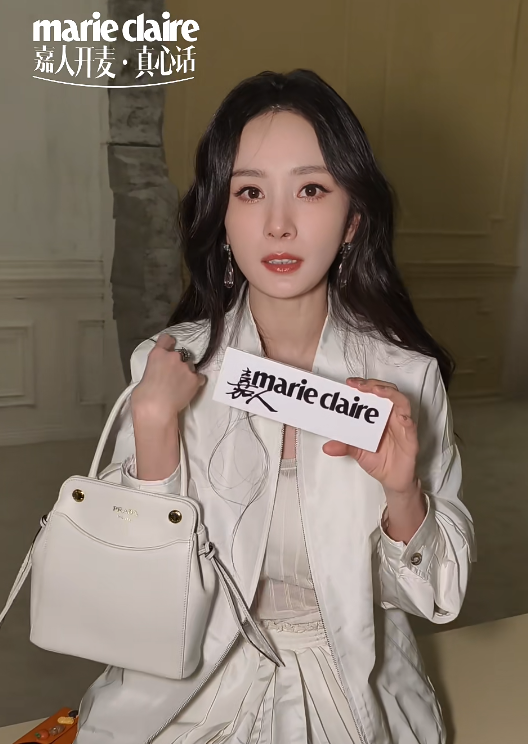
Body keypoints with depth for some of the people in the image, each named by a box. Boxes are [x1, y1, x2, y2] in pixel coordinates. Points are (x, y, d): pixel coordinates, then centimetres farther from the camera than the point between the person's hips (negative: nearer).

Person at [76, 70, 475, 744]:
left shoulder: (405, 377, -12)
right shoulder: (165, 366, -10)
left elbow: (435, 598, -4)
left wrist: (402, 492, -23)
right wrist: (155, 423, -22)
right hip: (202, 684, 0)